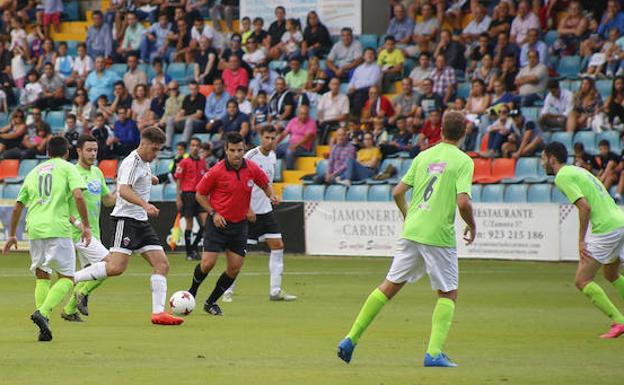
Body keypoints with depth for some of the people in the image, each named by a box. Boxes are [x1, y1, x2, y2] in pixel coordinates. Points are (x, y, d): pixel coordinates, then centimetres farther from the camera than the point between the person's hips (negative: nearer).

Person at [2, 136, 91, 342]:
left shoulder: (34, 172, 21)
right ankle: (43, 312, -21)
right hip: (58, 229, -5)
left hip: (34, 229, 5)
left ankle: (44, 325, 3)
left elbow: (17, 206, 22)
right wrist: (86, 225, -5)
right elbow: (78, 195, -10)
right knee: (67, 279, 1)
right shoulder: (67, 168, 6)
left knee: (42, 276, 15)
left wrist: (12, 235, 30)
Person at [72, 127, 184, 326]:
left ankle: (158, 313, -2)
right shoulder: (132, 162, -14)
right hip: (125, 219, -9)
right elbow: (124, 190, -30)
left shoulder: (144, 162, 15)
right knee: (116, 267, -20)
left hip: (141, 222, 9)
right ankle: (72, 278, -9)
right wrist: (145, 205, -43)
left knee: (162, 265, -1)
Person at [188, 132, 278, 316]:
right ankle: (192, 292, 17)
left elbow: (266, 184, 15)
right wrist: (213, 213, -13)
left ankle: (211, 302, 17)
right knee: (208, 263, -12)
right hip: (218, 223, -4)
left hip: (239, 224, 4)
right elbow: (200, 194, -1)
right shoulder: (216, 171, -13)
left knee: (234, 269, 0)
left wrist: (272, 196, -6)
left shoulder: (252, 169, -4)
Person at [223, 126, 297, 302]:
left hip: (266, 210, 7)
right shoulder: (251, 156, -14)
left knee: (277, 245, 1)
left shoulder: (273, 156, 8)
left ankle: (275, 291, 5)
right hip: (250, 211, -7)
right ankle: (228, 290, 4)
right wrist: (247, 209, -20)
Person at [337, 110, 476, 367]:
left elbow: (398, 193, 12)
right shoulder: (463, 162, -6)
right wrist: (472, 226, 2)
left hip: (411, 231, 5)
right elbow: (463, 202, -16)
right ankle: (434, 353, -5)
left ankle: (350, 340, 12)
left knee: (389, 286, 13)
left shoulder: (423, 156, 11)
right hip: (439, 235, -5)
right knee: (448, 295, 8)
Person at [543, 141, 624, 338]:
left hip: (606, 229, -9)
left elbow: (585, 207, -18)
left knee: (582, 281, -5)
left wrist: (581, 240, -13)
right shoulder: (576, 171, 20)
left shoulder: (563, 177, -8)